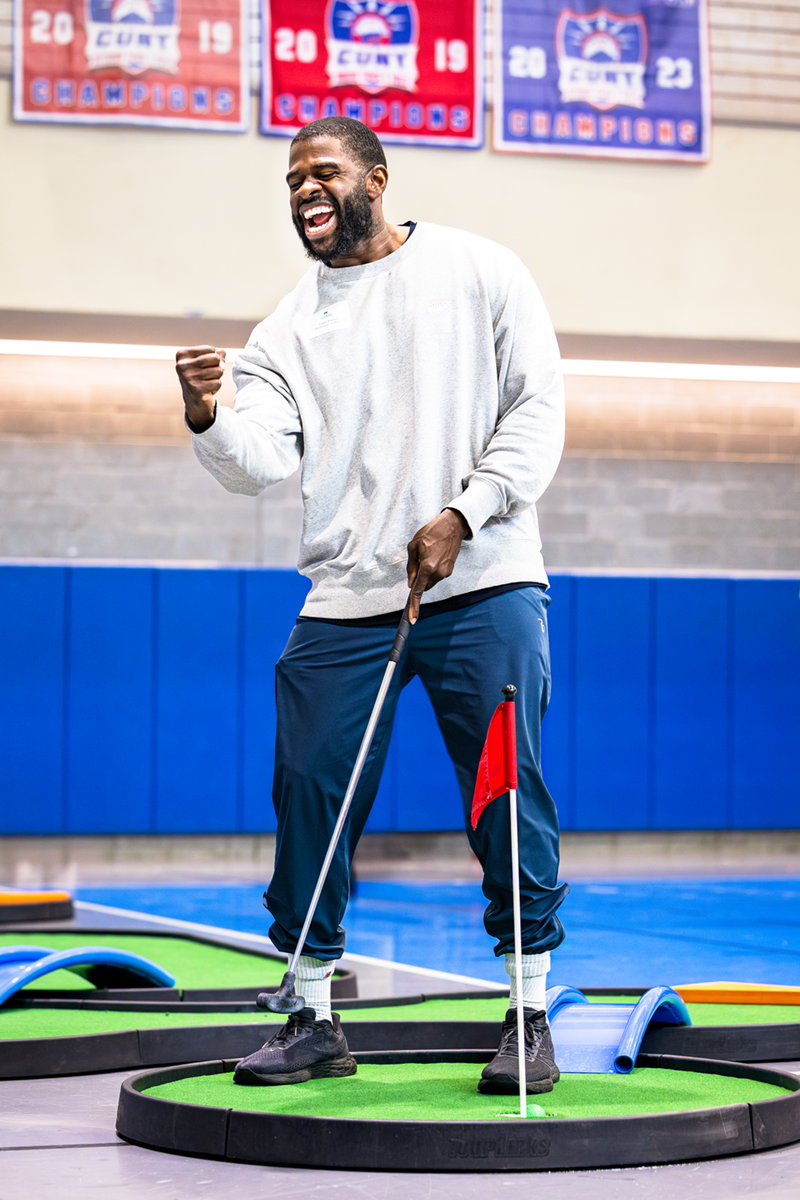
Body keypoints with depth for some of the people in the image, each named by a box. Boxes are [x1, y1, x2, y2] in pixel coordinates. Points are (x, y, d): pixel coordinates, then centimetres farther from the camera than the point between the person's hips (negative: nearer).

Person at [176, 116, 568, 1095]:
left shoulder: (481, 273, 6)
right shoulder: (291, 325, 12)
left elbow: (538, 411, 1)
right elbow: (260, 462, 0)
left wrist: (459, 518, -10)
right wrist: (207, 416, -22)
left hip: (482, 585, -3)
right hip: (345, 601, 3)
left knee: (508, 795, -5)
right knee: (308, 792, -2)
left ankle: (531, 1019, 6)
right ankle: (314, 1020, 11)